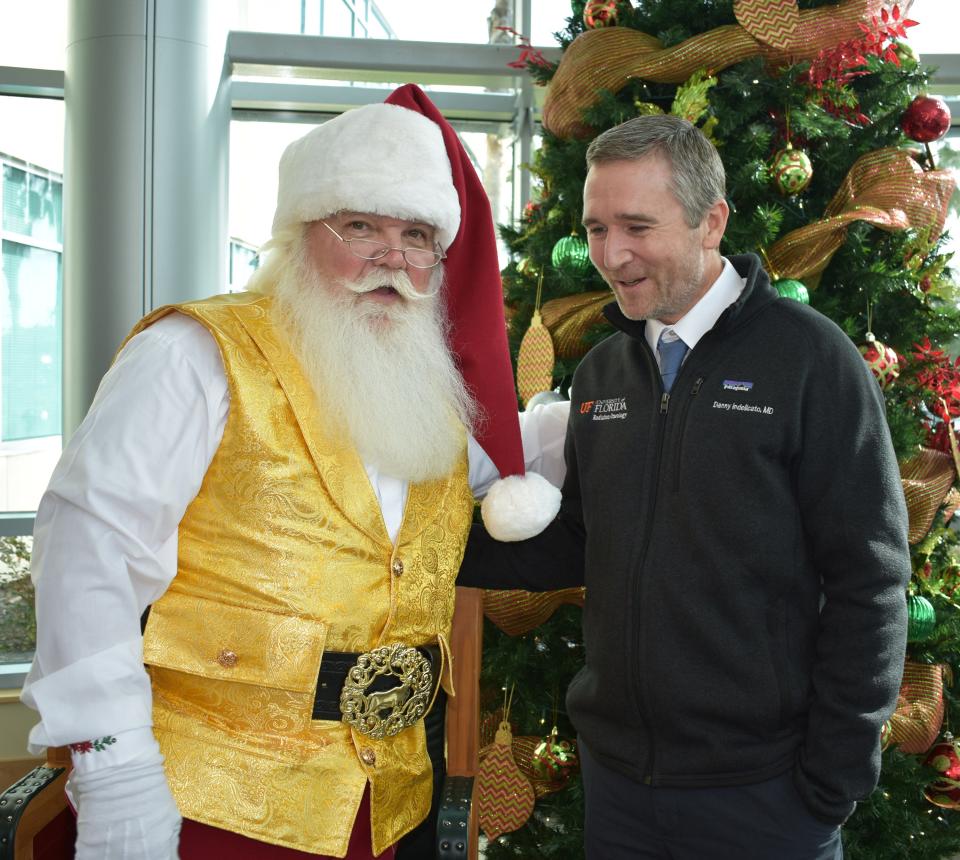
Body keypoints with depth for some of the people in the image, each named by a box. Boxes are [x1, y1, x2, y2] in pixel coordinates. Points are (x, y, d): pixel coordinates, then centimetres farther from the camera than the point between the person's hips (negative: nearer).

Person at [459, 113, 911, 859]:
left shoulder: (809, 357, -12)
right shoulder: (601, 371, 5)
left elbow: (868, 581, -12)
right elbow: (573, 546, 9)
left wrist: (837, 775, -11)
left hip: (764, 790, -5)